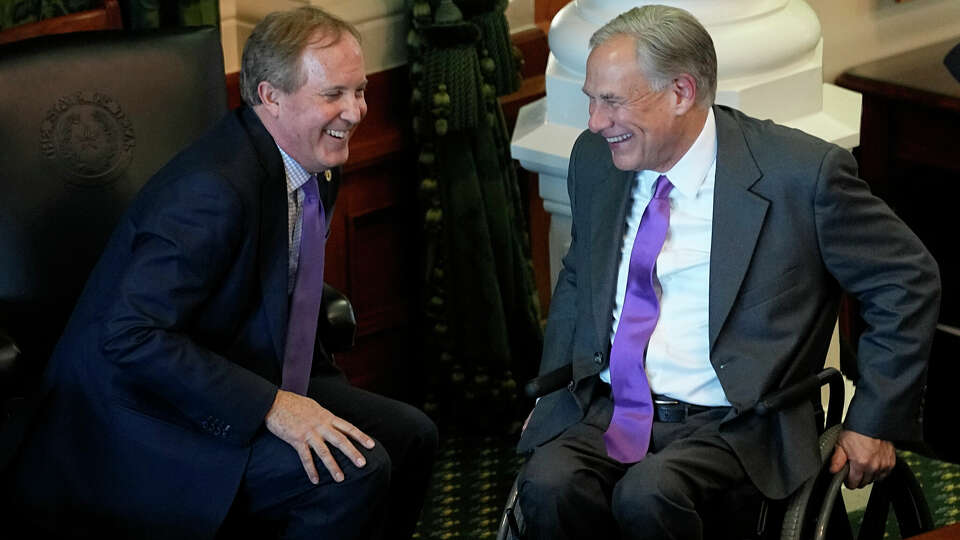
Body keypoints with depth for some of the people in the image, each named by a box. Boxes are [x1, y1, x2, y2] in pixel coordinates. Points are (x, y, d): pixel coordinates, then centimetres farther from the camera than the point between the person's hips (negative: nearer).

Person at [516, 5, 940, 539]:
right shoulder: (596, 160, 8)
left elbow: (909, 281, 0)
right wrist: (551, 394, 15)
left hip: (730, 427, -4)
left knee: (648, 495, -34)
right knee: (549, 485, -28)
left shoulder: (800, 173, -9)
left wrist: (875, 421, -1)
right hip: (606, 411, 4)